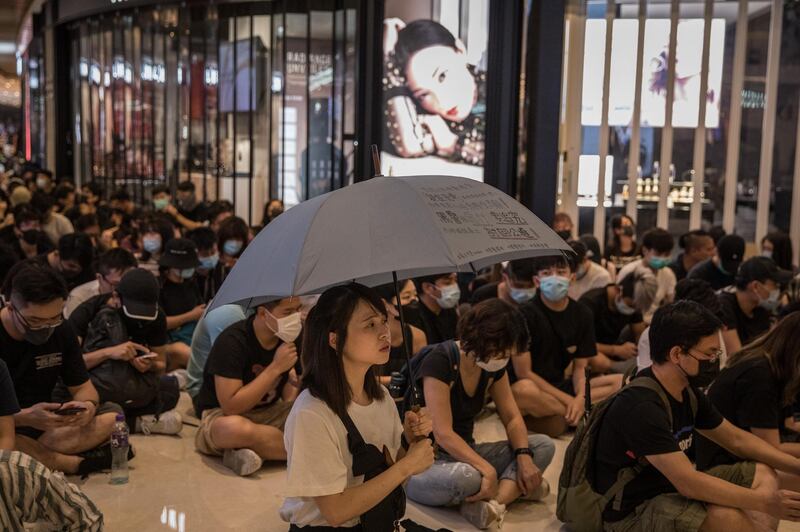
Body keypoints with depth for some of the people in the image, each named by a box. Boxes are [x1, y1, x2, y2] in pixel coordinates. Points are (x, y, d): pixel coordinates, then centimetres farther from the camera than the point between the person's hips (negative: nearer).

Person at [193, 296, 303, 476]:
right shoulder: (233, 341, -20)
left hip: (269, 412, 5)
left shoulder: (290, 337, -2)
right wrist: (276, 367, -25)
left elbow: (289, 399, 4)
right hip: (221, 415, -5)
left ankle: (252, 452, -21)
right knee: (233, 428, -43)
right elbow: (231, 406, -26)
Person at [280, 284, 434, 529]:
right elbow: (336, 511, -20)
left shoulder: (382, 396, 1)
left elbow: (394, 472, 9)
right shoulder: (311, 414, -21)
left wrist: (413, 440, -9)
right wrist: (407, 465, -17)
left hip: (382, 521, 6)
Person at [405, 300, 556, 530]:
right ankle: (513, 488, -12)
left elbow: (512, 418, 4)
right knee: (466, 477, -42)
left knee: (544, 445, -6)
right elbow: (443, 434, -27)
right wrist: (488, 469, -34)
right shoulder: (439, 362, -23)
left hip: (465, 453, 9)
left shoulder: (494, 366, 1)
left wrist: (524, 457, -14)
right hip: (425, 463, -8)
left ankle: (494, 501, -27)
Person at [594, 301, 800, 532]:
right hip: (630, 513, -10)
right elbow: (689, 483, -30)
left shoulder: (688, 393, 1)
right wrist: (765, 502, -24)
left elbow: (736, 439, 15)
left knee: (762, 473, 7)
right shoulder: (641, 407, -27)